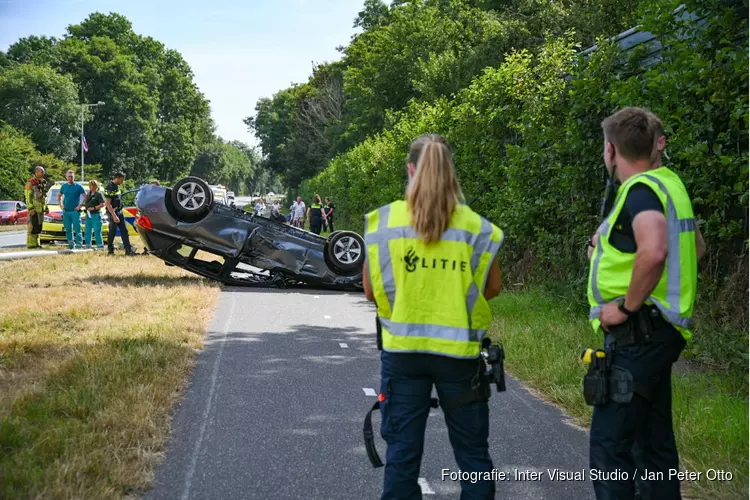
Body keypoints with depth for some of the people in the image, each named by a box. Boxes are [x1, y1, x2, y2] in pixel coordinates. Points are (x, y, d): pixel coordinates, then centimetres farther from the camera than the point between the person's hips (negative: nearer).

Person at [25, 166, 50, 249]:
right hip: (34, 209, -8)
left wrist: (46, 207, 19)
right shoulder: (30, 183, -8)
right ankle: (31, 244, -8)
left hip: (41, 209, 8)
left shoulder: (42, 183, 17)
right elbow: (28, 196, -14)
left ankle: (36, 243, 13)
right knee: (32, 226, -9)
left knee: (38, 227, 8)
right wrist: (30, 208, -21)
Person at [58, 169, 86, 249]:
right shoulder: (64, 186, 11)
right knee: (68, 229, 7)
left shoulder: (78, 186, -2)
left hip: (75, 211, -5)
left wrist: (80, 205, -10)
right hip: (66, 211, 5)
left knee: (77, 229, -9)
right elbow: (59, 196, 26)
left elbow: (86, 197, -3)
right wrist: (60, 204, 11)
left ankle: (78, 244, -8)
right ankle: (70, 244, 14)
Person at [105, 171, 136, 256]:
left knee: (124, 231, 3)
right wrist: (114, 216, -24)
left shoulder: (117, 186, 12)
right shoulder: (110, 188, -17)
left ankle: (128, 249, 1)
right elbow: (108, 204, -21)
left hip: (119, 212, 9)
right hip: (113, 213, -9)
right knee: (112, 232, -1)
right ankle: (110, 250, 8)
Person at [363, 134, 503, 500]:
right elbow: (492, 288, 6)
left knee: (402, 451, 8)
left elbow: (371, 291, 1)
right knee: (472, 451, 12)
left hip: (402, 349, 0)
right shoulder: (475, 226, -3)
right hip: (459, 351, 0)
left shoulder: (383, 221, -5)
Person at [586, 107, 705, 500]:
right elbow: (696, 248, 27)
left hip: (639, 332, -10)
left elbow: (654, 251, -37)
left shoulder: (641, 190, -17)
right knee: (654, 440, 17)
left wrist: (627, 306, -23)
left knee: (609, 446, -8)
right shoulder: (668, 183, 12)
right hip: (660, 333, 10)